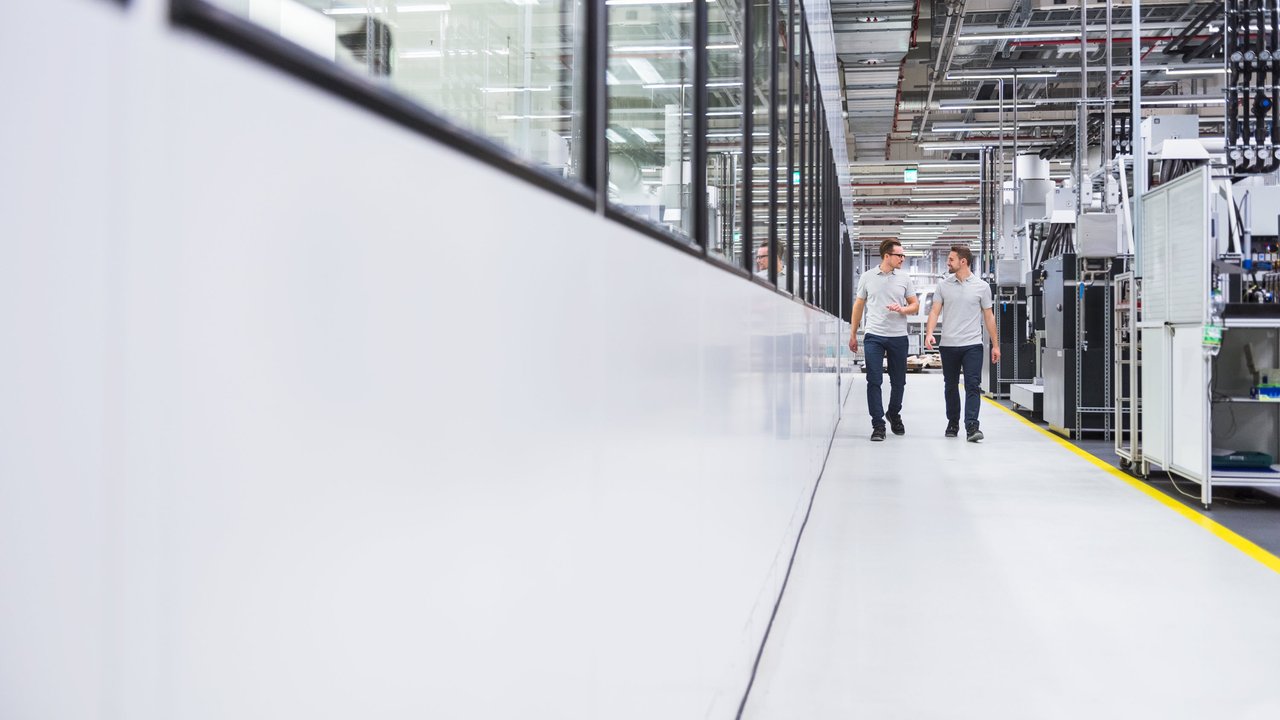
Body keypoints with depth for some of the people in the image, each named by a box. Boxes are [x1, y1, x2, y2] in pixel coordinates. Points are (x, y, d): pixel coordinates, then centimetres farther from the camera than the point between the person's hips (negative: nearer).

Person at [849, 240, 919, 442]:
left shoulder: (904, 278, 5)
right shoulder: (867, 277, 2)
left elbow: (915, 305, 10)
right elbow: (859, 306, 10)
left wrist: (902, 309, -13)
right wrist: (853, 334, 9)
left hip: (898, 337, 2)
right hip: (874, 336, -2)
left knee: (898, 381, 10)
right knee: (874, 381, -6)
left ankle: (894, 415, 34)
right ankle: (878, 425, -1)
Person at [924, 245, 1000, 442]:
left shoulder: (982, 287, 2)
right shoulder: (943, 286, 6)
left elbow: (988, 316, 6)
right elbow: (935, 311, 2)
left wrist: (995, 345, 5)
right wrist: (929, 333, -16)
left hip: (972, 345, -2)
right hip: (948, 345, 2)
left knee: (973, 386, -10)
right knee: (950, 387, 11)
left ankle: (971, 426, -15)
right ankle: (952, 424, 24)